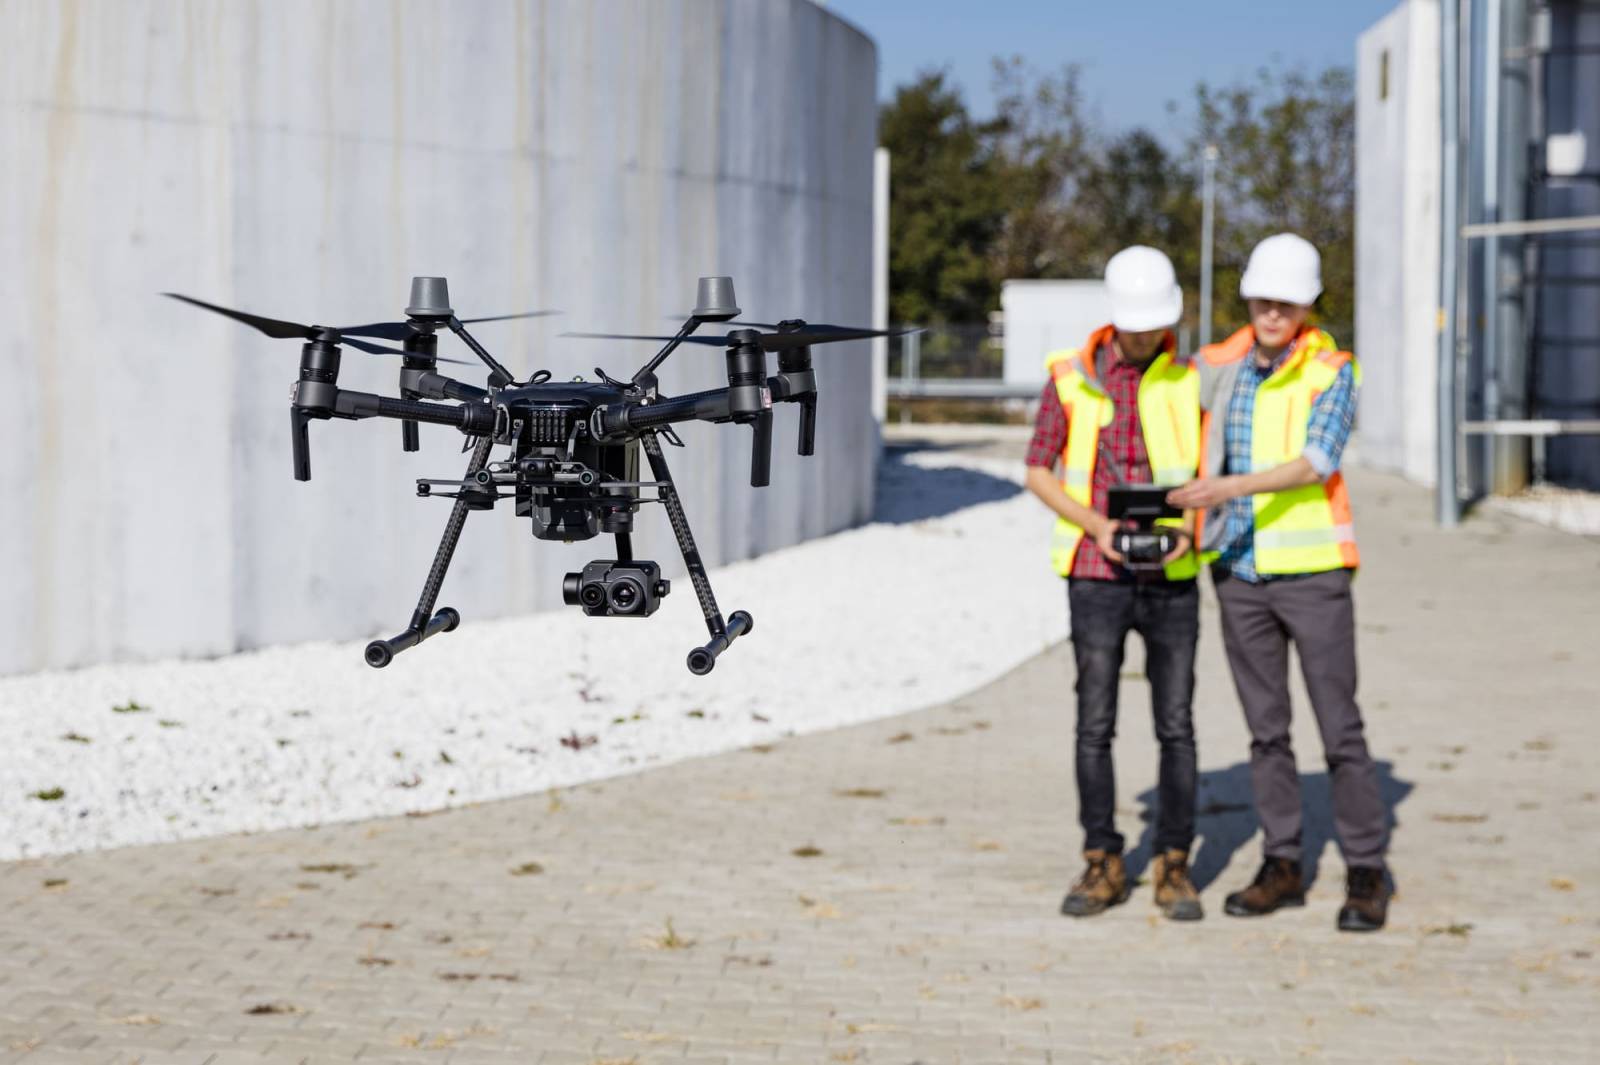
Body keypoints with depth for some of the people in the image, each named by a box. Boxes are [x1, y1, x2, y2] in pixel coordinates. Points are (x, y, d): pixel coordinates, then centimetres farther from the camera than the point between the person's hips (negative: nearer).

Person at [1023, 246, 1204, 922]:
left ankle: (1173, 869, 9)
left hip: (1171, 579, 1)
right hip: (1096, 578, 0)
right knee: (1095, 726, 0)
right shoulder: (1072, 378, -3)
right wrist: (1093, 524, -14)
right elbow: (1038, 471, 3)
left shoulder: (1191, 380, -1)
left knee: (1176, 727, 0)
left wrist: (1192, 527, -16)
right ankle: (1102, 868, 11)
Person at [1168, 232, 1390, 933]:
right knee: (1266, 729, 9)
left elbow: (1317, 461, -19)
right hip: (1239, 572, 4)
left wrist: (1235, 487, -30)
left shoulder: (1333, 373, -6)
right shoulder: (1217, 368, 6)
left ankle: (1366, 873, 4)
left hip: (1311, 569, -4)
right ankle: (1283, 867, 16)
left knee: (1340, 728, -3)